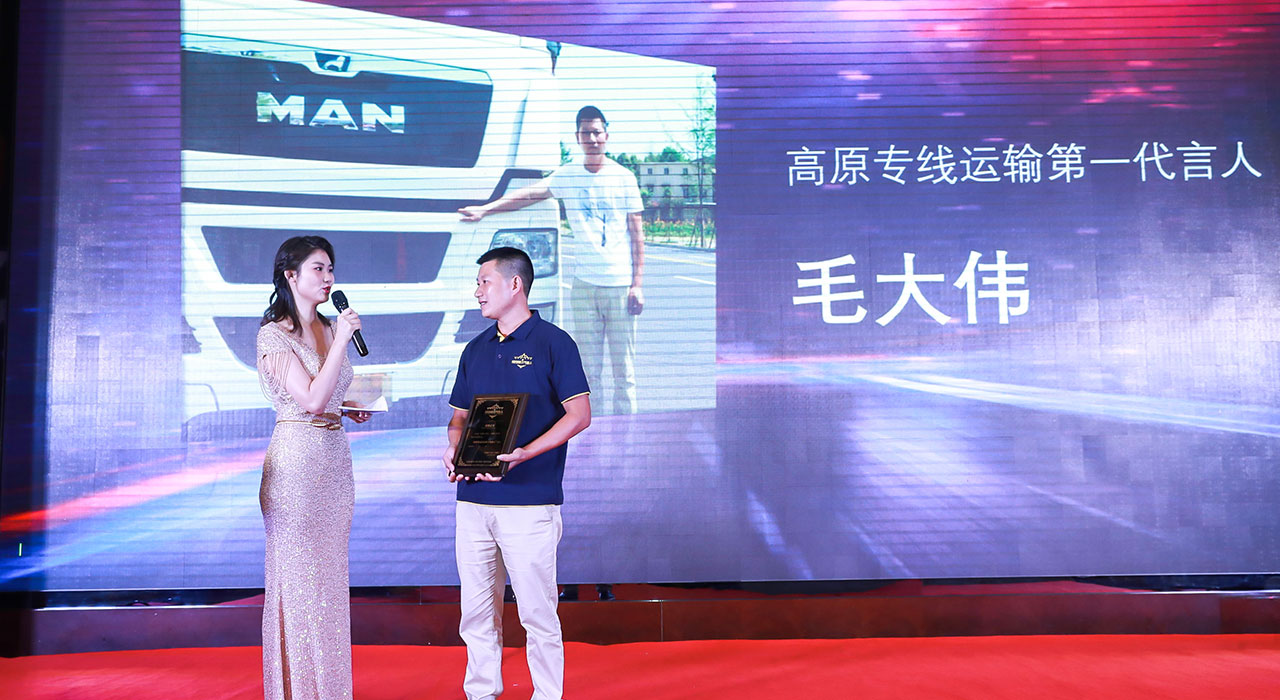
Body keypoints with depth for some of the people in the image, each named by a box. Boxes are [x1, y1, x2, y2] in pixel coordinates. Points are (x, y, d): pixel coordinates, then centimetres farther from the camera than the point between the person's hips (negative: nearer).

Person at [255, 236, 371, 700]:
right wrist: (344, 338, -18)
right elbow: (312, 399, -21)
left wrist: (353, 408, 6)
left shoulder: (329, 329, 12)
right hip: (296, 459, -7)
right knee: (298, 578, 0)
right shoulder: (274, 335, -10)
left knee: (329, 575, 13)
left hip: (335, 457, 7)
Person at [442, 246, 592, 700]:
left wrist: (524, 453, -20)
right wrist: (453, 449, 0)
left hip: (530, 500, -6)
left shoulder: (553, 343, -3)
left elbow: (580, 414, -9)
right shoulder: (476, 350, 16)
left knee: (536, 612, 0)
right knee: (476, 611, 12)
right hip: (473, 497, 6)